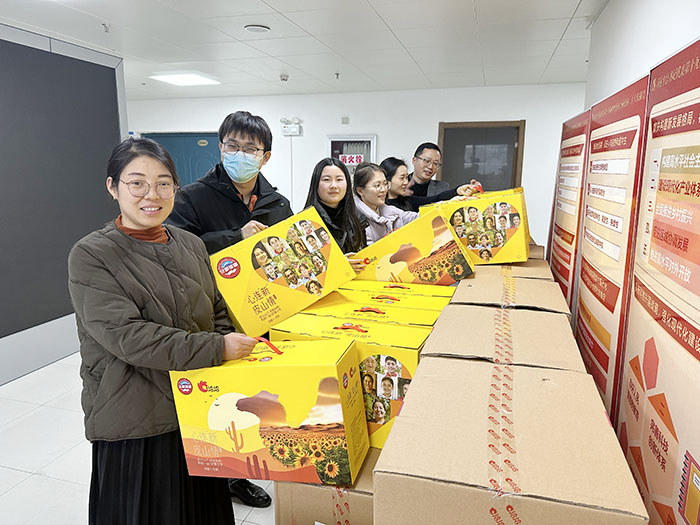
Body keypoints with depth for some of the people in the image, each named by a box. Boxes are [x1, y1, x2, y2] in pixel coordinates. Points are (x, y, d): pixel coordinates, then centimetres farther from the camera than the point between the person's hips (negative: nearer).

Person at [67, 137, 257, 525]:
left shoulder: (191, 245, 6)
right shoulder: (91, 256, -11)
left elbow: (217, 312, 12)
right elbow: (126, 336, -21)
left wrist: (232, 348, -6)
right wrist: (217, 348, -23)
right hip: (135, 426, -5)